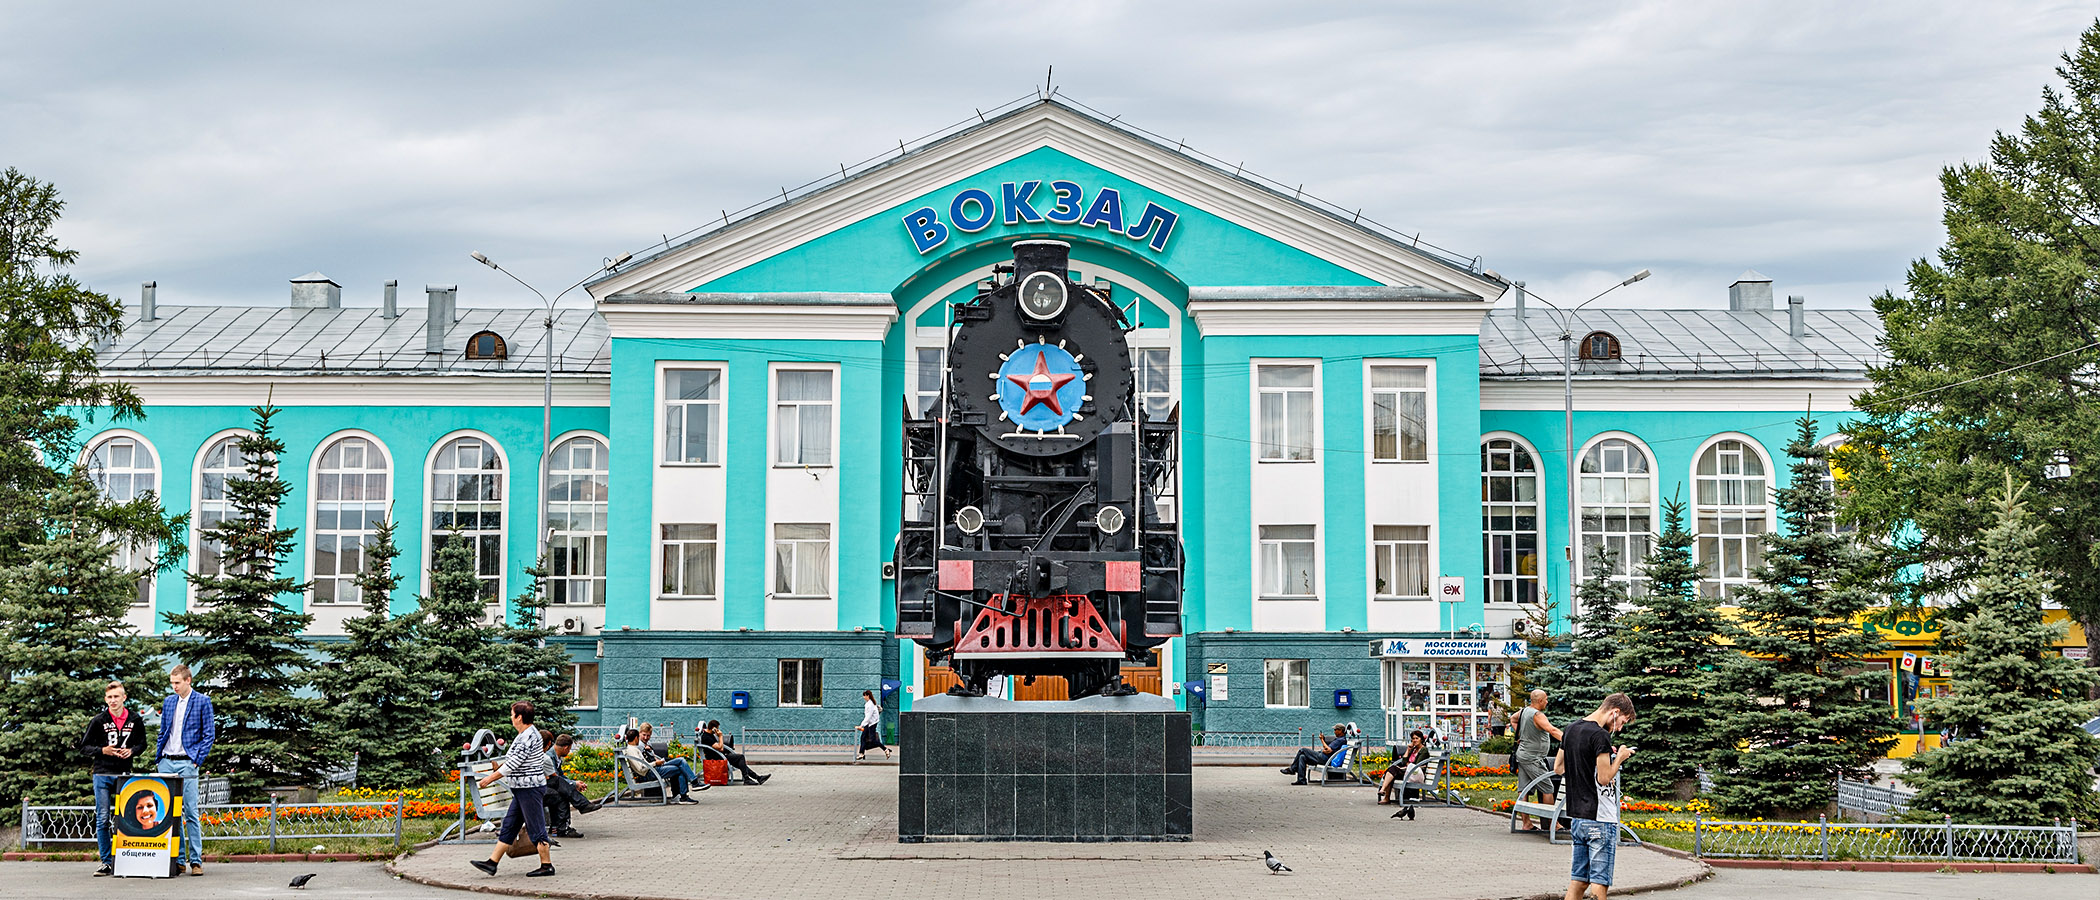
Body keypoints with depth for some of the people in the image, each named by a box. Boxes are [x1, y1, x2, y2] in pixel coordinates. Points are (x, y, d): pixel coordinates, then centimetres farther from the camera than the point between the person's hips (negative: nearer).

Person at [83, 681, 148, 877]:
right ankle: (106, 862, 5)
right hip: (102, 774, -1)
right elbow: (84, 746, 3)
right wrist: (102, 750, -15)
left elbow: (142, 743, 16)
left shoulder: (135, 721, 5)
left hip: (124, 774, 1)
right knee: (102, 819, 0)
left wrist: (132, 751, -5)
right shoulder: (97, 721, 0)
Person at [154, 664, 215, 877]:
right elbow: (163, 733, 20)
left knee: (191, 813, -6)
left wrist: (197, 761, -9)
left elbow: (209, 734, -2)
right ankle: (178, 860, 10)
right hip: (166, 763, 5)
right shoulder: (168, 702, 14)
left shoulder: (202, 701, -1)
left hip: (187, 763, -5)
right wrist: (158, 760, 10)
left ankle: (196, 861, -3)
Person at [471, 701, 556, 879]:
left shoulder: (528, 737, -20)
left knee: (536, 828, -4)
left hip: (530, 789, -11)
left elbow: (513, 764, -20)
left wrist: (491, 778, -14)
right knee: (508, 826, 11)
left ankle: (547, 865, 3)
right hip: (523, 790, 11)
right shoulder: (526, 734, 13)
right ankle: (492, 862, 15)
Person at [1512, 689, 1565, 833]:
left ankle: (1526, 824, 11)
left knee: (1524, 790, 8)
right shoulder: (1537, 715, -19)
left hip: (1522, 755, 9)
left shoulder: (1523, 711, 9)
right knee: (1547, 789, -4)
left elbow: (1512, 719, 31)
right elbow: (1553, 731, -31)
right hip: (1533, 759, -9)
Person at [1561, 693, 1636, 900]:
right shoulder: (1600, 735, -16)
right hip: (1599, 818, -8)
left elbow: (1559, 768, 20)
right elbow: (1604, 778, -20)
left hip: (1576, 816, 8)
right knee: (1599, 882, -3)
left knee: (1578, 879, 11)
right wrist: (1619, 758, -3)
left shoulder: (1571, 730, 11)